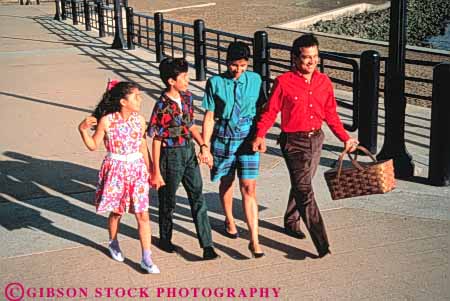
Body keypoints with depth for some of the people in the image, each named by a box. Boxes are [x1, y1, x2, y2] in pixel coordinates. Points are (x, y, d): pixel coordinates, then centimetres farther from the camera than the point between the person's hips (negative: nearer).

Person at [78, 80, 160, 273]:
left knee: (143, 215, -1)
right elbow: (93, 145, -3)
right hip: (115, 170, -3)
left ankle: (146, 259, 6)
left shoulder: (140, 120, -2)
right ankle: (113, 244, 42)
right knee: (116, 212, 14)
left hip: (137, 170, 3)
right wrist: (83, 130, -19)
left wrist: (150, 170, 13)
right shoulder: (106, 121, -13)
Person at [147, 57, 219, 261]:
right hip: (171, 155, -6)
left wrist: (202, 145, 0)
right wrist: (156, 172, -13)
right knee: (168, 200, 12)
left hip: (189, 152, 6)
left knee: (198, 198, 2)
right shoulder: (162, 106, -18)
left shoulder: (187, 97, 2)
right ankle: (165, 239, 33)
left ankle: (207, 245, 5)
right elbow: (156, 141, -14)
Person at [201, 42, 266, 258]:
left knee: (249, 188, -7)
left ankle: (254, 240, -6)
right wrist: (205, 147, -6)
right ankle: (229, 220, 45)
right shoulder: (215, 83, -5)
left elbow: (261, 111, 9)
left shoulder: (255, 80, 0)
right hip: (223, 137, 0)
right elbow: (209, 118, -4)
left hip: (248, 137, 0)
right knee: (226, 182, 18)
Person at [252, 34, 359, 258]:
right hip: (293, 141, -5)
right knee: (304, 190, -11)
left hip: (316, 139, 6)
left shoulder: (324, 82, 4)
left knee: (302, 186, 20)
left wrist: (345, 138, 9)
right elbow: (270, 111, -7)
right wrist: (260, 135, -20)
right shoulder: (283, 82, -11)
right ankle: (321, 243, -13)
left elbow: (330, 114, 12)